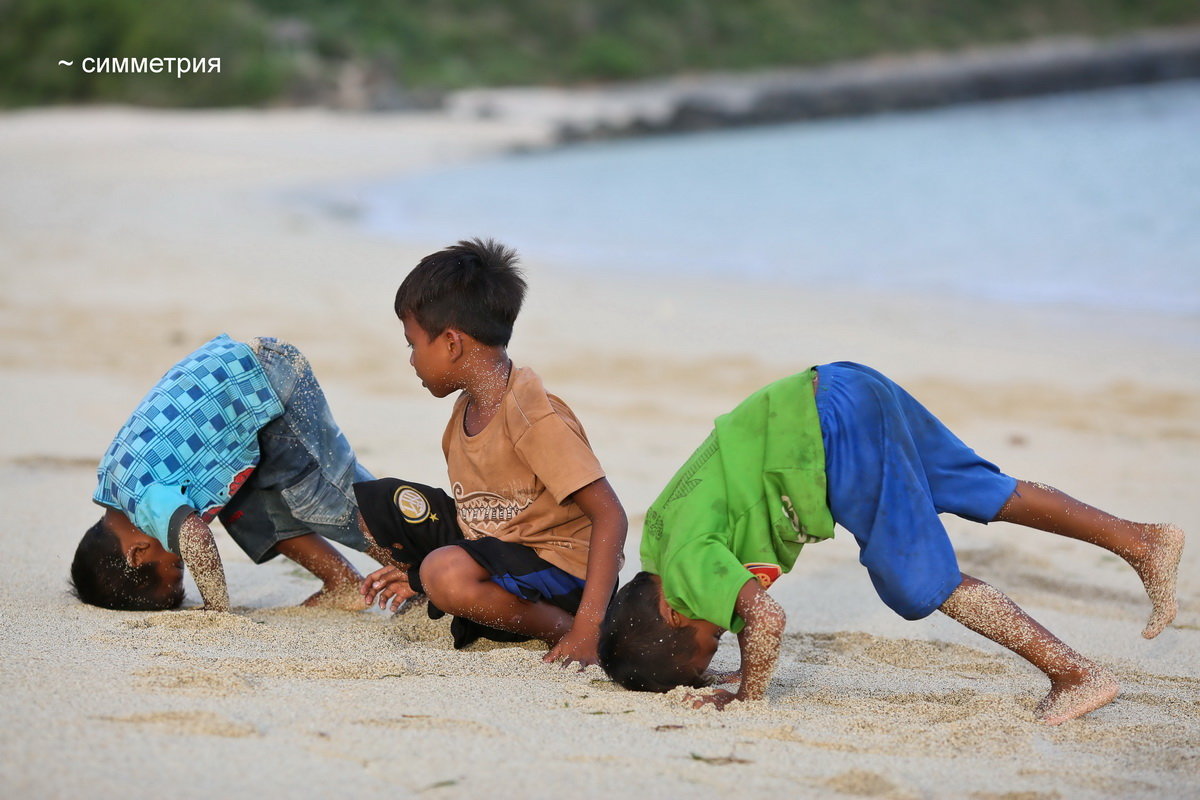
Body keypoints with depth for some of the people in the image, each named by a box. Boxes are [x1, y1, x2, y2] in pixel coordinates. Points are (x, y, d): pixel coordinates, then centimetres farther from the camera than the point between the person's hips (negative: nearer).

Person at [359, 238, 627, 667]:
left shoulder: (535, 417, -23)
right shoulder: (466, 409, 6)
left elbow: (610, 516, -27)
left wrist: (585, 630, -33)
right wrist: (417, 571, 14)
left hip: (562, 568, -9)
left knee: (447, 572, -36)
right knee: (380, 499, 4)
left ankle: (559, 627, -15)